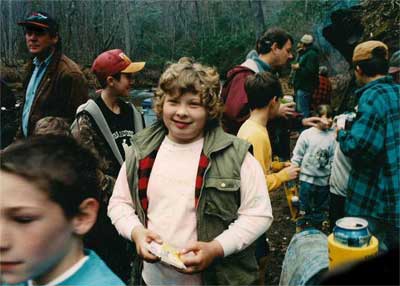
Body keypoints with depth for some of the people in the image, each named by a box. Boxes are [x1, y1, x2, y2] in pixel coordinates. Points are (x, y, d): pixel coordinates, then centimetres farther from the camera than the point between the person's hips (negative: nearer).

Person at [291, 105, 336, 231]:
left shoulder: (332, 136, -3)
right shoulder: (307, 134, -9)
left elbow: (333, 157, 2)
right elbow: (297, 155, -4)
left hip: (324, 179, 3)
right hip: (307, 178, -3)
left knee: (321, 209, 16)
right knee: (304, 208, 8)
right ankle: (300, 232, 22)